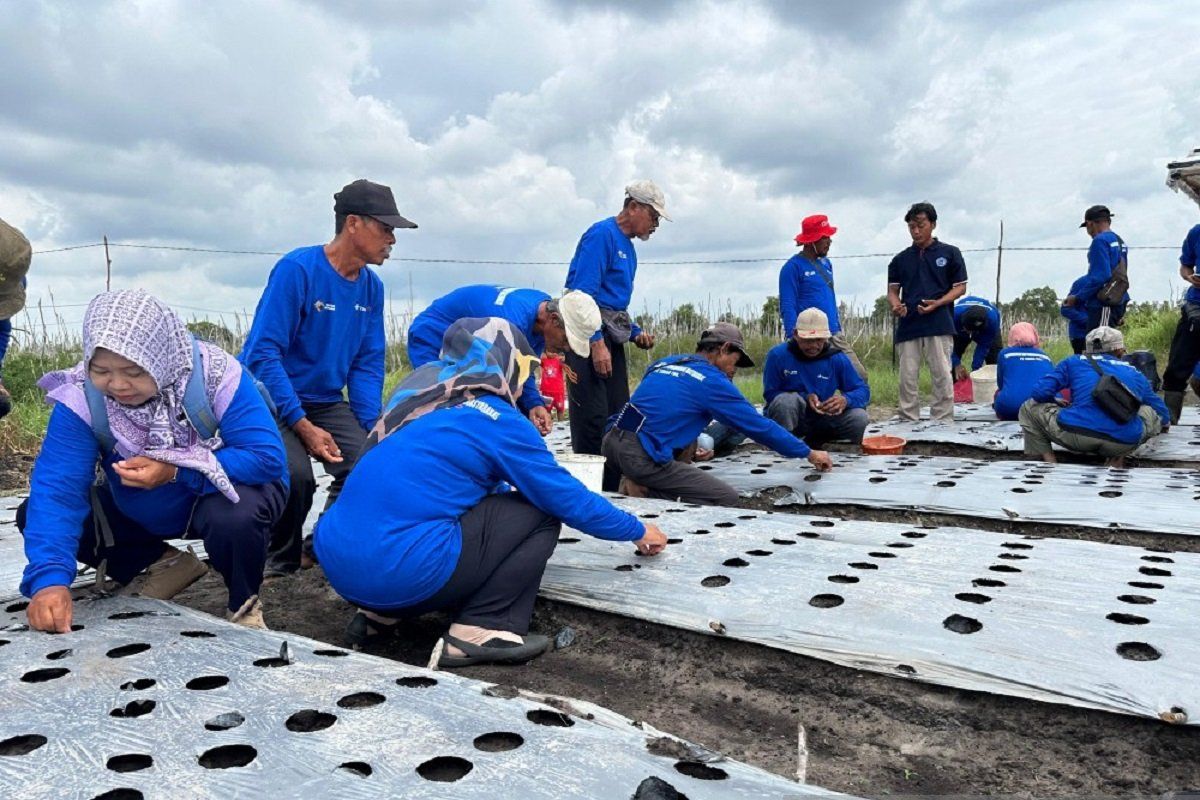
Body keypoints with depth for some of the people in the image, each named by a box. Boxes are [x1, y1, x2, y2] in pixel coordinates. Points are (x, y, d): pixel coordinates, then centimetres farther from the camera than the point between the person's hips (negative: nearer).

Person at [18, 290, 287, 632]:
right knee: (34, 514, -5)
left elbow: (268, 457, -30)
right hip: (137, 512, 5)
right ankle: (165, 563, 9)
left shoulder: (215, 374, -29)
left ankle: (244, 604, -5)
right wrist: (49, 579, -39)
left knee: (234, 517, -37)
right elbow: (56, 488, -26)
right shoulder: (80, 396, -20)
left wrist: (177, 471, -37)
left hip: (219, 495, -4)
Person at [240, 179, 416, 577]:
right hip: (271, 399, -6)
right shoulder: (297, 269, -18)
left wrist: (373, 428, -9)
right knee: (295, 474, -29)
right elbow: (264, 353, -21)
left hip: (326, 401, 6)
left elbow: (367, 365, 4)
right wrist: (303, 426, -25)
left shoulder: (372, 286, 2)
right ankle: (281, 560, 2)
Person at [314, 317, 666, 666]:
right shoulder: (496, 420, -3)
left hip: (336, 562, 8)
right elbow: (569, 498, 4)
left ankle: (379, 614, 19)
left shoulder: (416, 397, 18)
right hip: (399, 573, -8)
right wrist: (638, 531, 20)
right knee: (540, 511, 5)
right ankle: (481, 630, -5)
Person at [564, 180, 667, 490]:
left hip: (611, 337, 10)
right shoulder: (602, 234, -9)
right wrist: (597, 343, -22)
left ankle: (612, 490, 18)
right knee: (593, 418, -9)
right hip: (589, 335, -10)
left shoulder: (628, 248, 20)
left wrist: (636, 333, 11)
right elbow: (584, 292, -18)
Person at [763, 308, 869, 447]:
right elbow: (770, 394, -14)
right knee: (787, 400, -35)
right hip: (787, 420, -4)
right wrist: (805, 398, -27)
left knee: (859, 417, -19)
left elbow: (863, 391, -4)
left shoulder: (838, 359, -5)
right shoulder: (778, 355, -14)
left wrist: (845, 399, -28)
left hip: (823, 418, 4)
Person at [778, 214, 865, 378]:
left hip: (835, 334, 7)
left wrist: (839, 329, 20)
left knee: (859, 376, 2)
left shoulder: (826, 263, 15)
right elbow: (787, 307, -13)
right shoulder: (793, 267, -9)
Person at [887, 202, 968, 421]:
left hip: (939, 325, -3)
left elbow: (960, 287, 5)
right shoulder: (900, 259, 14)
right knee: (907, 380, 2)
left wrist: (937, 303, -12)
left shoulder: (950, 253, 6)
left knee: (942, 377, -4)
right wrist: (896, 305, -10)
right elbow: (892, 290, 14)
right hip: (907, 326, 3)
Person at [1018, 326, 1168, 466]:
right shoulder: (1135, 373, 26)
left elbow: (1040, 393, 11)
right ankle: (1117, 459, 14)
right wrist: (1165, 423, 61)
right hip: (1124, 443, 2)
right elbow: (1164, 417, 36)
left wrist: (1058, 406, 33)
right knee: (1152, 413, 33)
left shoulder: (1074, 362, 20)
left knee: (1029, 407, 21)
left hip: (1076, 436, -2)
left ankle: (1049, 462, 4)